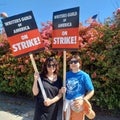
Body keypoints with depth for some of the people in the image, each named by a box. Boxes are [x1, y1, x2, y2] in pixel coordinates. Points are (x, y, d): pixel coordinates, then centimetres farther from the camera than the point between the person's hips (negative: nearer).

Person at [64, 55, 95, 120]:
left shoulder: (84, 75, -9)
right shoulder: (67, 74, 3)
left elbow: (91, 91, -8)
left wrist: (83, 100, -18)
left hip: (77, 103, -4)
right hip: (67, 103, 4)